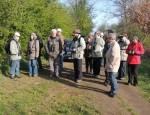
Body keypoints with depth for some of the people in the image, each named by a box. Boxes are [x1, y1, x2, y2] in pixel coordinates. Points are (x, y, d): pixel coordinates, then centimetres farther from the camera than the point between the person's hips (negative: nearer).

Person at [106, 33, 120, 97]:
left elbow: (114, 56, -26)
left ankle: (114, 91, 9)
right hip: (111, 66, 10)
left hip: (113, 66, -10)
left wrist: (110, 64, -18)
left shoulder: (114, 45, -20)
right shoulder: (112, 44, 13)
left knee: (112, 78, -3)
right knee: (111, 78, 17)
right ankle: (113, 90, 29)